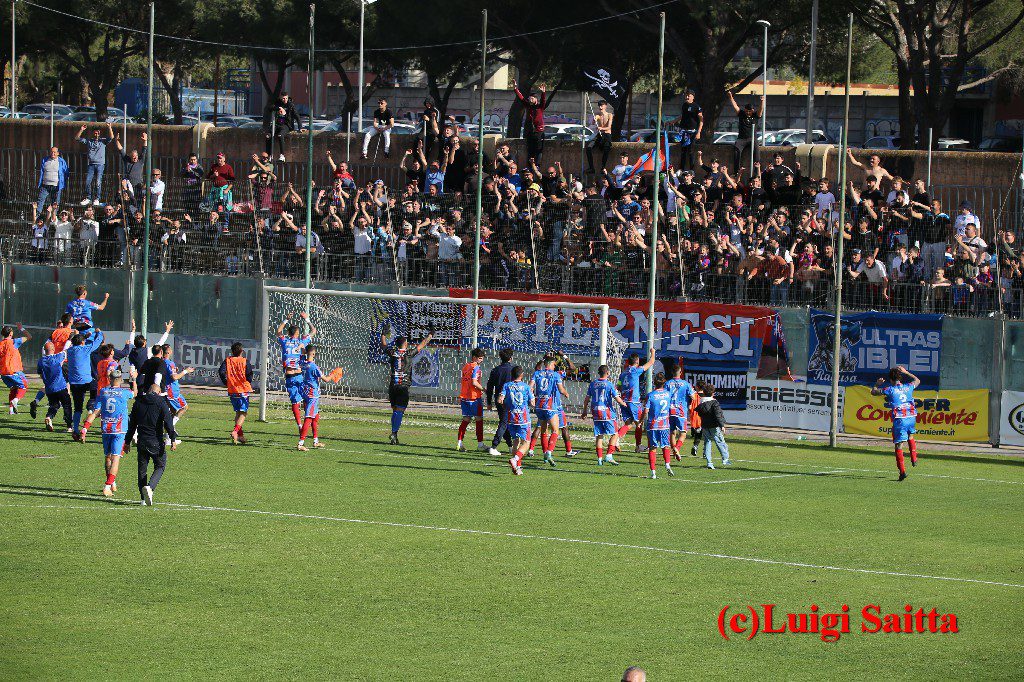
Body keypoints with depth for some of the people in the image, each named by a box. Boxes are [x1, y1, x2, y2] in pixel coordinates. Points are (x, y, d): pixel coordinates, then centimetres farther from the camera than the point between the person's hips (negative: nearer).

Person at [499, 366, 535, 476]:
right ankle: (515, 459, -24)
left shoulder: (507, 386, 2)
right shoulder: (526, 386, 0)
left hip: (510, 417, 3)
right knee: (525, 442, 3)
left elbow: (500, 400, -9)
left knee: (516, 441, 17)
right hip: (524, 417, -2)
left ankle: (518, 467, 12)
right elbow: (532, 404, -1)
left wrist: (505, 407, 12)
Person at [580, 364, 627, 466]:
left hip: (595, 412, 5)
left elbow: (587, 399, 11)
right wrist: (623, 404, 13)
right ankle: (609, 456, -7)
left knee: (599, 436, 9)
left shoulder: (593, 384, 6)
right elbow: (617, 399, -8)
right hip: (607, 412, -5)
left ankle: (600, 459, 6)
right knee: (615, 434, 4)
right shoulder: (609, 384, -8)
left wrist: (584, 411, 23)